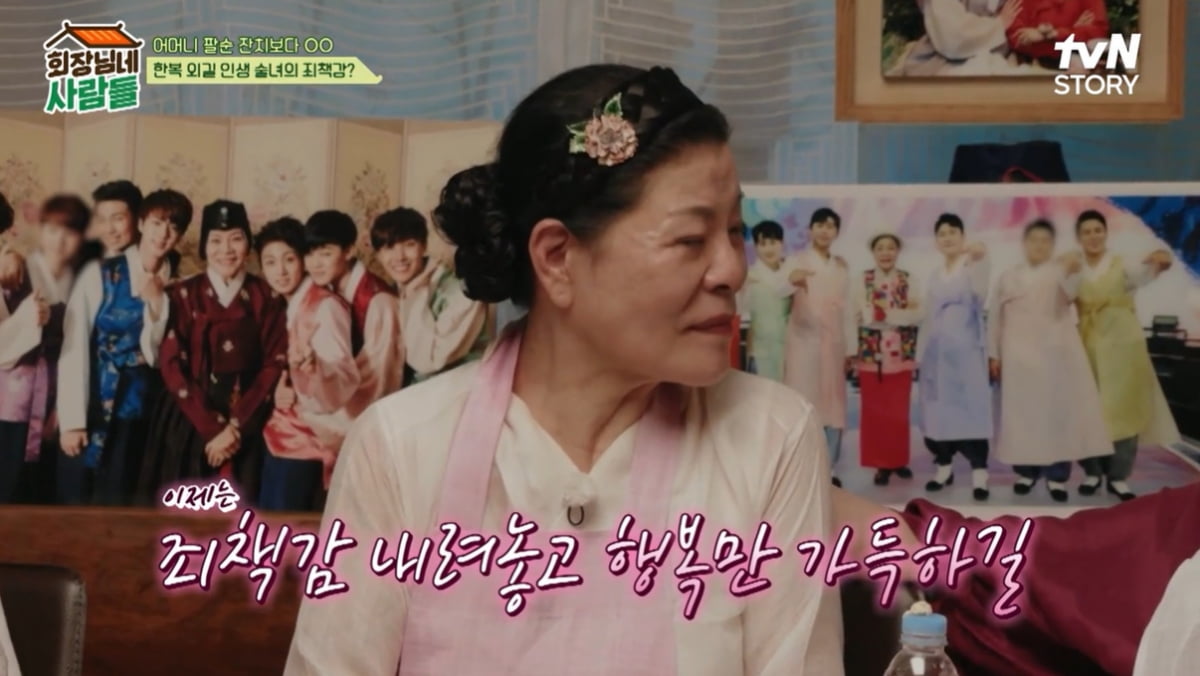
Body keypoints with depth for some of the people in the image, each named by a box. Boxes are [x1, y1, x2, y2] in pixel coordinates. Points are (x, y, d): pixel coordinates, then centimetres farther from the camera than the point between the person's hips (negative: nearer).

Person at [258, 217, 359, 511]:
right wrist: (278, 389, -4)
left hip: (309, 436, -8)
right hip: (282, 432, 8)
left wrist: (313, 366, -46)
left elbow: (345, 376, -25)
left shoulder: (325, 306, -14)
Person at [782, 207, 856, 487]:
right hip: (804, 341, -5)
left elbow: (847, 307, 16)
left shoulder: (841, 266, 14)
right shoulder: (796, 261, -1)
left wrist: (850, 347, 12)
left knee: (833, 405, 6)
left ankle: (828, 469, 13)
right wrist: (791, 279, -46)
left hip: (833, 343, 5)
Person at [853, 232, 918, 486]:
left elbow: (917, 316, -3)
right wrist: (901, 314, -7)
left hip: (901, 353, 1)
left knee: (899, 410, 6)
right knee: (874, 410, 1)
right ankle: (881, 463, 8)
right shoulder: (863, 280, 2)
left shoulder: (908, 280, 5)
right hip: (871, 353, -1)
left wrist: (885, 313, -12)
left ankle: (899, 460, 17)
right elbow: (862, 316, -5)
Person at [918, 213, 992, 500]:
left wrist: (979, 260, -42)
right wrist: (920, 353, 15)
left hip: (965, 348, -5)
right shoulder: (935, 276, 17)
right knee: (939, 407, 6)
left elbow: (980, 292, -23)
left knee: (970, 406, -9)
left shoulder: (972, 267, 0)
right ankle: (944, 466, 15)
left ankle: (979, 473, -10)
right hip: (936, 349, 5)